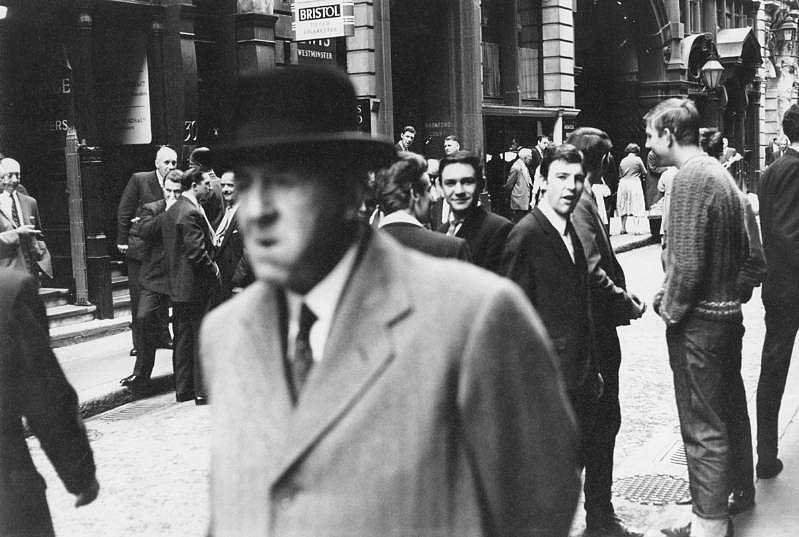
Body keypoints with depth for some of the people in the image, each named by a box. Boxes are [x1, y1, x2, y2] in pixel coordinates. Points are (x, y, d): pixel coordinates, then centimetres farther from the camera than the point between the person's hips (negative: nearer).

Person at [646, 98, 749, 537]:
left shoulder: (691, 177, -18)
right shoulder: (719, 172, 12)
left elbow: (687, 261, -23)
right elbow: (741, 248, 17)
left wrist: (670, 307, -10)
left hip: (698, 320, -10)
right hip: (727, 311, 10)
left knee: (703, 428, -1)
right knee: (724, 416, 17)